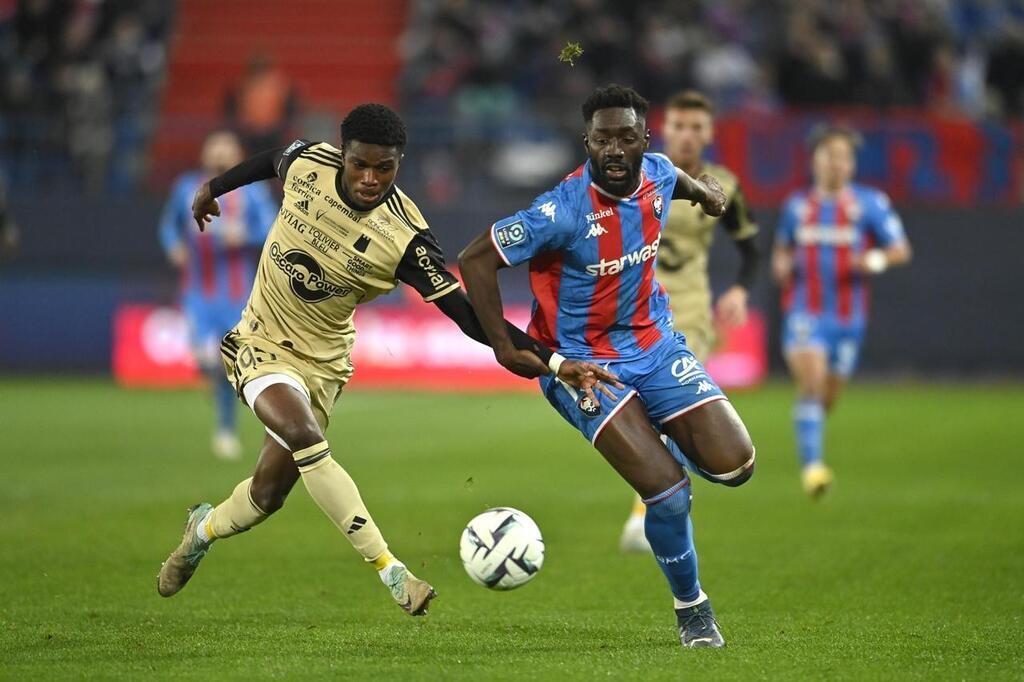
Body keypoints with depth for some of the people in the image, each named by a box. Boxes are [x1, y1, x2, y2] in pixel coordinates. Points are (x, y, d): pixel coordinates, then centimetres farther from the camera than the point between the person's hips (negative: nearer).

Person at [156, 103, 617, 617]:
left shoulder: (404, 239, -24)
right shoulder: (307, 163, -17)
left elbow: (466, 310, -28)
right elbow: (270, 161, 8)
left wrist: (553, 361, -38)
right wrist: (214, 187, 26)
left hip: (321, 362, 0)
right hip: (259, 343, 0)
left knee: (268, 492, 3)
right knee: (306, 438, -28)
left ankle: (204, 529, 39)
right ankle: (390, 571, -27)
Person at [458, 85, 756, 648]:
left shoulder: (658, 175, -6)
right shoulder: (564, 210, -26)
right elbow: (475, 259, -20)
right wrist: (503, 344, -19)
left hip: (654, 343, 6)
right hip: (583, 362, -6)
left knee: (733, 466, -8)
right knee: (667, 492, -19)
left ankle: (666, 439, 28)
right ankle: (690, 607, 6)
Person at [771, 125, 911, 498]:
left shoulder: (870, 204, 0)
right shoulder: (797, 205, 7)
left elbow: (901, 250, 0)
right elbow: (782, 248, 23)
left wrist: (876, 260, -21)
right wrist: (781, 264, 0)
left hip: (848, 317, 1)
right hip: (804, 313, -1)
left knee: (827, 397, 10)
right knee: (811, 380, -22)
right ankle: (812, 465, -27)